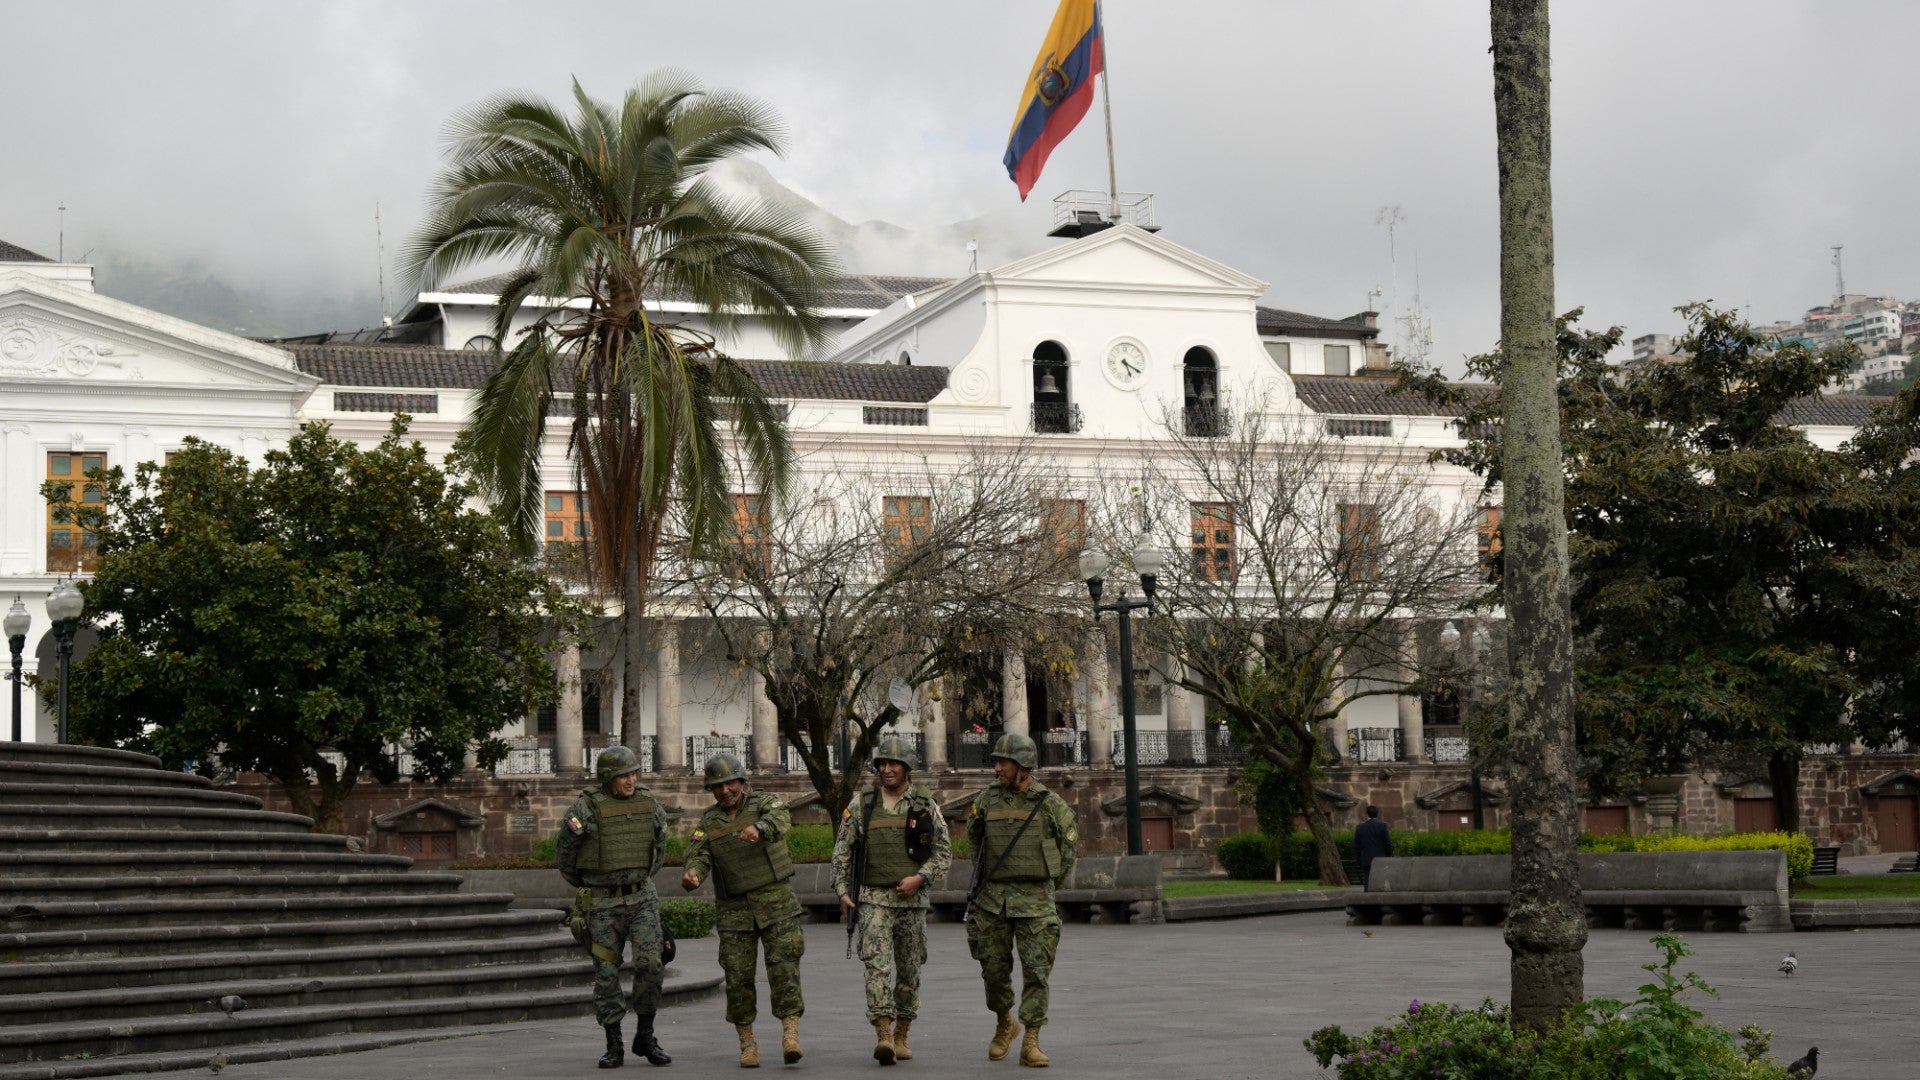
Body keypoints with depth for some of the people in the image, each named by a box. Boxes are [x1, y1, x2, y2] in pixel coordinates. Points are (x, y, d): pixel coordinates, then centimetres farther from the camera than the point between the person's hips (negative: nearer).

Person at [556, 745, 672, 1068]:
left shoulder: (648, 804, 0)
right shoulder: (586, 808, -13)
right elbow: (564, 850, 2)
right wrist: (583, 885, 15)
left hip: (642, 898, 2)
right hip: (603, 904, -2)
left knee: (649, 963, -11)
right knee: (606, 974, 0)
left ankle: (645, 1036, 3)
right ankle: (613, 1047, 10)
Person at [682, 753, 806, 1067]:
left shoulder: (765, 803, -3)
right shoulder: (708, 821, 7)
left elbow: (780, 821, -26)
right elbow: (698, 856, -7)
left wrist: (758, 829, -50)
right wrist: (691, 875, -32)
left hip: (776, 902, -3)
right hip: (734, 909, 3)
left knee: (784, 968, -12)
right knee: (738, 976, -1)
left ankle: (790, 1036, -14)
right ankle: (747, 1044, 10)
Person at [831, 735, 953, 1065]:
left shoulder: (926, 806, 3)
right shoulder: (861, 804, 4)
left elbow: (944, 852, 4)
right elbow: (842, 849, 7)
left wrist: (920, 878, -12)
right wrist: (842, 891, -1)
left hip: (912, 900, 1)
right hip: (873, 899, -1)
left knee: (909, 970, 8)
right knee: (877, 965, -15)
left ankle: (901, 1034, 22)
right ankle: (883, 1036, -22)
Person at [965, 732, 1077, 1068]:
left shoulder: (1050, 804, -4)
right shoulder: (987, 800, 3)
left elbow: (1069, 844, 8)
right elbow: (974, 836, 22)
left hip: (1034, 899, -2)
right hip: (993, 899, 3)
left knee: (1036, 970, -7)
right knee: (994, 968, 6)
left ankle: (1031, 1044, -5)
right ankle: (1004, 1025, 31)